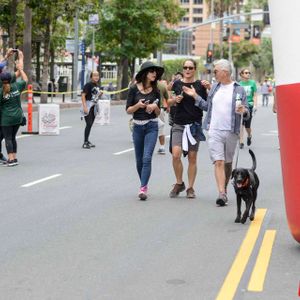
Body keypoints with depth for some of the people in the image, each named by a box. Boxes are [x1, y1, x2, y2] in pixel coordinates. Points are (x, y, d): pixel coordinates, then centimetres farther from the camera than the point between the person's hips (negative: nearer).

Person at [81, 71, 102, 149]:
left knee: (90, 125, 12)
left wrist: (100, 94, 2)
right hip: (88, 106, -8)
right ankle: (85, 142, -11)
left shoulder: (98, 86, 13)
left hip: (94, 107, 8)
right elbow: (83, 95, -17)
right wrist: (85, 107, -25)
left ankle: (87, 141, 21)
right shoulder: (88, 85, -12)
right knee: (89, 124, -13)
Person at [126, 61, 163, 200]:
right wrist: (138, 105, -18)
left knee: (147, 158, -14)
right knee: (139, 159, 9)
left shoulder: (156, 91, 3)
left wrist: (155, 107, -12)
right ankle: (144, 184, 27)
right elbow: (128, 110, -1)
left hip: (151, 126, -1)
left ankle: (143, 188, -17)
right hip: (138, 126, 1)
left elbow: (158, 113, 9)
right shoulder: (134, 89, -1)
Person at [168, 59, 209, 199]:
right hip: (178, 124, 0)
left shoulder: (200, 85, 2)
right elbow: (169, 102, 15)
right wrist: (175, 100, -6)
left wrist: (208, 88, -12)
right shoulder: (177, 84, 5)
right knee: (176, 155, -13)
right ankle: (179, 183, 8)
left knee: (192, 157, 4)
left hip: (195, 124, 0)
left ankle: (190, 188, 15)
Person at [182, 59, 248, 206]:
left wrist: (244, 111, -22)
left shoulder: (239, 90, 0)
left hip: (231, 132, -1)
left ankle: (224, 190, 29)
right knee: (218, 162, -10)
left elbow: (246, 111, 0)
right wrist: (195, 96, 12)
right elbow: (207, 106, 18)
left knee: (228, 163, 12)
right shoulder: (214, 87, 11)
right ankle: (221, 194, -17)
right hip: (214, 131, 1)